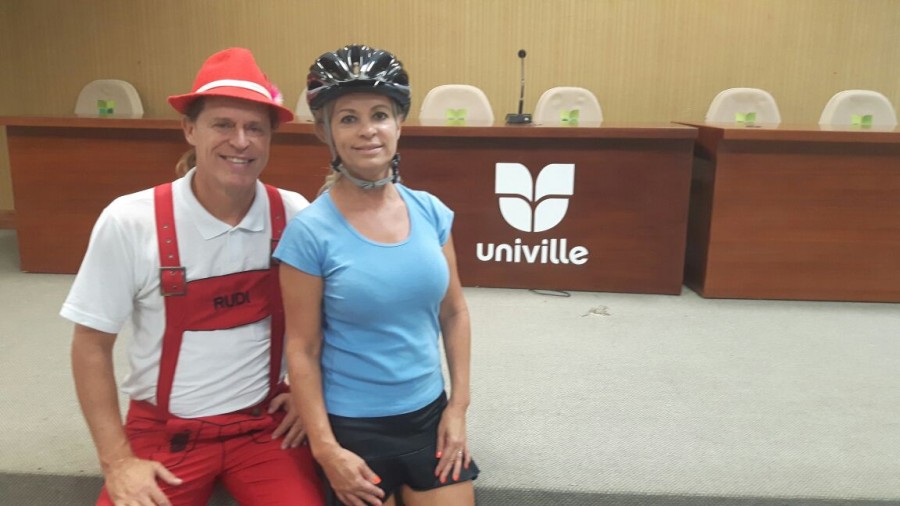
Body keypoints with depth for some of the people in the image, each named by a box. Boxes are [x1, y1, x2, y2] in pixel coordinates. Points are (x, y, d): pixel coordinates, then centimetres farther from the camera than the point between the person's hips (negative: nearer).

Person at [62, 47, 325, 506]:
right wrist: (117, 461, -7)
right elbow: (91, 345, -5)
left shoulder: (294, 216, -9)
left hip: (265, 424, 1)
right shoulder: (129, 222, -14)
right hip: (163, 429, 0)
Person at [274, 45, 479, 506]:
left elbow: (453, 312, 4)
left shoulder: (430, 212, -4)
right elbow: (302, 350, -11)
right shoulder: (311, 231, -15)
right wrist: (326, 449, -11)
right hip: (354, 427, -3)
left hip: (429, 416, 4)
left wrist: (458, 406, 2)